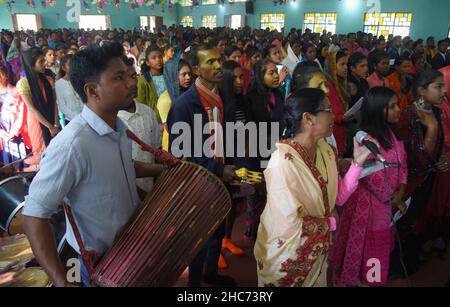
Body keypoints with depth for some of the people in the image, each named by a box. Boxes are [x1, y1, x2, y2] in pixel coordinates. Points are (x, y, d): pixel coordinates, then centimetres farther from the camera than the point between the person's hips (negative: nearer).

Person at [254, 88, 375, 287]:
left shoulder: (325, 150, -3)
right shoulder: (284, 161, -29)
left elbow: (338, 197, -1)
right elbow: (290, 225, -31)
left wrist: (358, 162, -12)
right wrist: (331, 223, -15)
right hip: (287, 257, -7)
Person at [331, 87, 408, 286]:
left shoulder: (393, 132, 2)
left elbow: (402, 163, 3)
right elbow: (373, 177, -22)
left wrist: (400, 191, -10)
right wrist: (393, 199, -13)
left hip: (390, 200, 7)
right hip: (370, 200, -7)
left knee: (381, 243, 23)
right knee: (366, 244, 12)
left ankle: (373, 277, 44)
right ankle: (358, 278, 35)